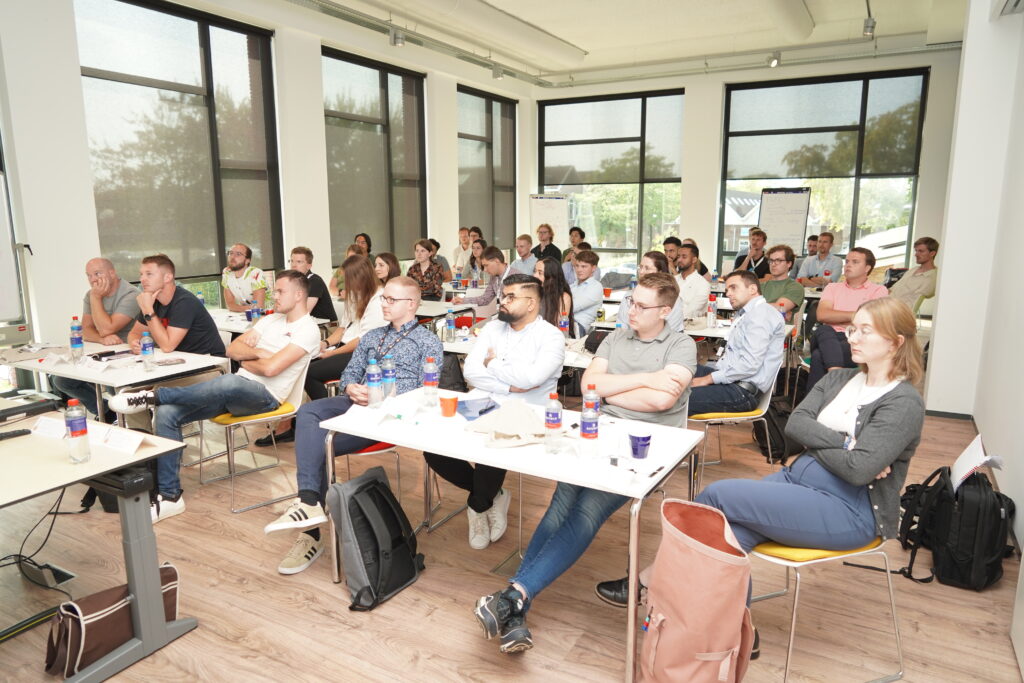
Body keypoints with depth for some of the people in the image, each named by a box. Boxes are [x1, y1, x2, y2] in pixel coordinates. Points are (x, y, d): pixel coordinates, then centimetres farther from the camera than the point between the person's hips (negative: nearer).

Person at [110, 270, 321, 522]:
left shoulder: (308, 330, -7)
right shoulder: (271, 319, 19)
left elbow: (270, 368, -17)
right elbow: (232, 349, 12)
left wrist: (246, 361, 2)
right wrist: (258, 353, -5)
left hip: (265, 396, -8)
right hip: (236, 390, 8)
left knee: (228, 382, -42)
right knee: (167, 413, -9)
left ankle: (153, 396, -22)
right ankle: (169, 496, -4)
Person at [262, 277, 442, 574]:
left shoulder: (428, 342, 6)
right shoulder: (371, 337, 27)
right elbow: (348, 375, 24)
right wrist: (351, 389, -1)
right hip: (359, 402, 6)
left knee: (321, 442, -24)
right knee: (308, 411, -26)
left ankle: (311, 523, -16)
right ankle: (309, 502, -34)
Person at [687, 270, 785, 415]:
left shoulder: (761, 313, -10)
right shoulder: (745, 314, 23)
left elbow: (750, 364, -20)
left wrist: (708, 379, -14)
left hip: (742, 392, -10)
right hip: (728, 379, 10)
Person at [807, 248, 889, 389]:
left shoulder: (879, 290, 14)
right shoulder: (832, 287, 22)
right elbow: (822, 315, 3)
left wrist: (836, 319, 0)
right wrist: (854, 315, 0)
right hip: (828, 339, 2)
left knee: (819, 356, -34)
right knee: (823, 330, -36)